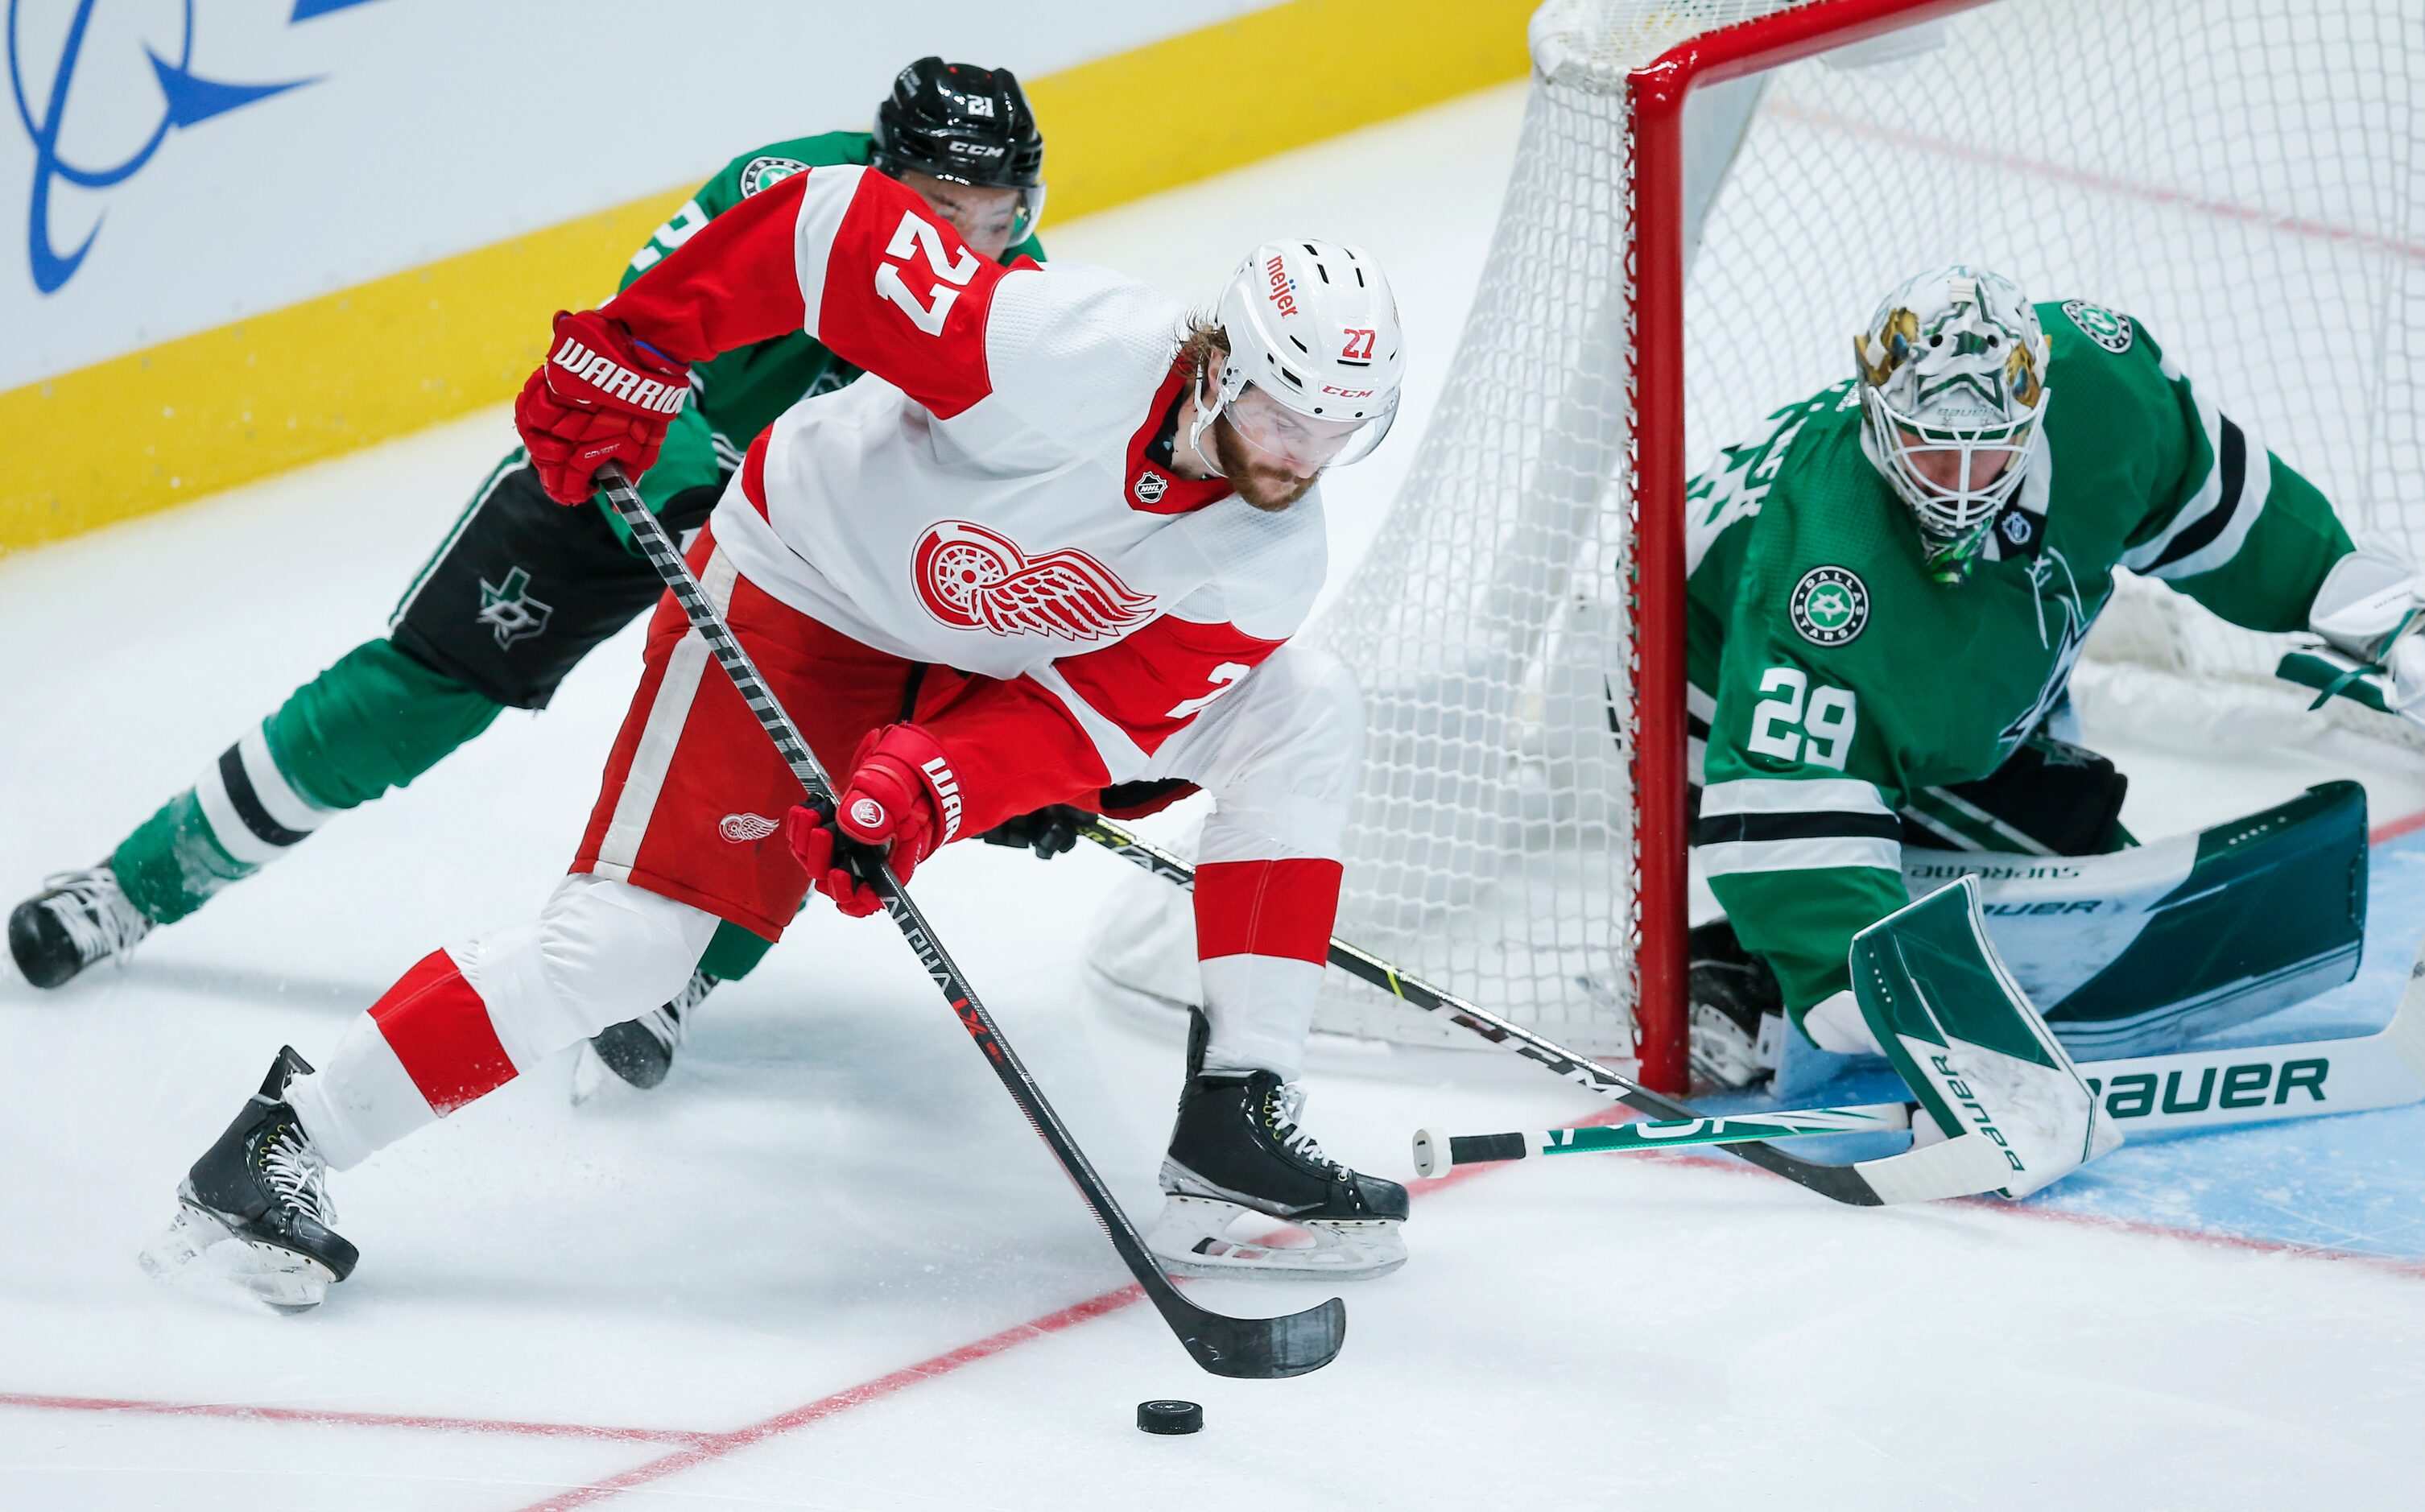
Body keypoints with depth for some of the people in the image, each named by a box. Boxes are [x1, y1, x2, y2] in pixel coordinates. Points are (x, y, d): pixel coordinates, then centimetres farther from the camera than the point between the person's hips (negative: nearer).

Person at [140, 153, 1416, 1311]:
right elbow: (830, 224, -29)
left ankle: (1238, 1119, -8)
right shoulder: (1072, 355, -33)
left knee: (1301, 714, -7)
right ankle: (281, 1146, -5)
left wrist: (927, 788, -36)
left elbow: (1091, 713, -19)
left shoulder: (1270, 560, -15)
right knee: (629, 934, -17)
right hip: (800, 594, -6)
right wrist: (623, 358, -25)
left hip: (992, 670, 6)